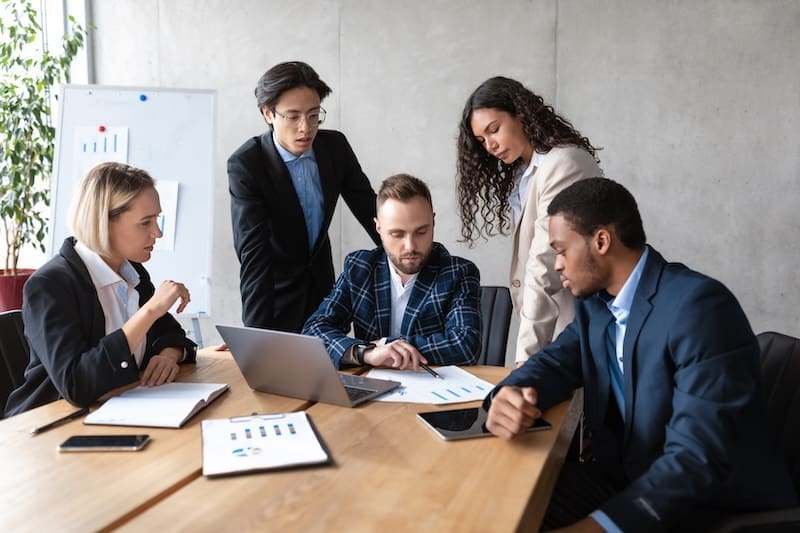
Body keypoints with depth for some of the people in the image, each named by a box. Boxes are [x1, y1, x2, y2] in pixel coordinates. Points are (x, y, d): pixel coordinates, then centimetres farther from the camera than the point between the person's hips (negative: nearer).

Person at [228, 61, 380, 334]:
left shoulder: (335, 146, -10)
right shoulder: (244, 164, -23)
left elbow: (369, 209, 2)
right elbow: (253, 253, -30)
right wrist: (257, 333, -37)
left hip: (321, 282, 5)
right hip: (275, 291, -4)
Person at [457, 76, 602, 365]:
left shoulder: (563, 163, -16)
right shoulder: (525, 172, 12)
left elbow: (546, 265, -22)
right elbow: (532, 263, 6)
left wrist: (526, 355, -22)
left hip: (576, 325, -8)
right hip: (552, 322, 8)